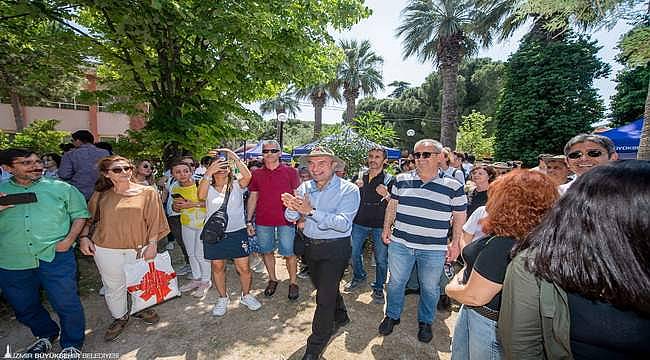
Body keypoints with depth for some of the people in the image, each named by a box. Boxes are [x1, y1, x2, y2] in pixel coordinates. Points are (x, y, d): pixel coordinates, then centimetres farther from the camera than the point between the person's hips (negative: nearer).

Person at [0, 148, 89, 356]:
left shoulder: (61, 188, 1)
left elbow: (80, 214, 4)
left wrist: (69, 239, -9)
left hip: (55, 257, -3)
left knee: (66, 304, 3)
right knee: (24, 307, 20)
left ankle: (72, 345, 25)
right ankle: (46, 335, 46)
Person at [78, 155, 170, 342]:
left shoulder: (148, 192, -5)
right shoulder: (101, 195, 1)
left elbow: (154, 221, -5)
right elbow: (89, 218, 13)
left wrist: (152, 245, -9)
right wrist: (84, 237, -1)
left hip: (138, 248, -1)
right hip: (106, 249, 1)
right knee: (114, 286, 13)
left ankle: (140, 309, 41)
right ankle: (120, 318, 36)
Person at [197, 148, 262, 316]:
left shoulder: (236, 186, -1)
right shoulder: (208, 187, 0)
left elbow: (247, 176, -22)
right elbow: (201, 196, -23)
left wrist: (233, 156, -24)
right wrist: (208, 172, -29)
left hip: (237, 233, -1)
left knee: (244, 268, 4)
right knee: (217, 267, 15)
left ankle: (246, 295, 30)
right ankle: (222, 298, 38)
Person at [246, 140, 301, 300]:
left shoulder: (290, 171, -2)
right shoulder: (256, 174, 7)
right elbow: (253, 198, 10)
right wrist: (249, 221, 7)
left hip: (286, 220, -3)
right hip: (263, 221, 3)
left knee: (289, 253, 3)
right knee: (266, 251, 14)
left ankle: (293, 282, 23)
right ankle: (272, 279, 35)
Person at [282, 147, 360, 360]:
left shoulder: (348, 190, -17)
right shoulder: (305, 187, -2)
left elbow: (343, 223, -29)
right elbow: (291, 218, -5)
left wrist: (311, 210, -37)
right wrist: (292, 208, -29)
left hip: (335, 248, -6)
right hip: (310, 245, 6)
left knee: (325, 296, -1)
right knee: (324, 287, 24)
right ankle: (340, 317, 53)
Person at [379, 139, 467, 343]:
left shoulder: (453, 187, -6)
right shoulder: (402, 180, 0)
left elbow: (459, 217, 2)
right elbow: (392, 205, 11)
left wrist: (455, 244, -1)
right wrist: (386, 227, 7)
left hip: (434, 249, -1)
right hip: (400, 244, 2)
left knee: (429, 288, 16)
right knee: (396, 282, 16)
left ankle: (425, 322, 40)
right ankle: (392, 316, 39)